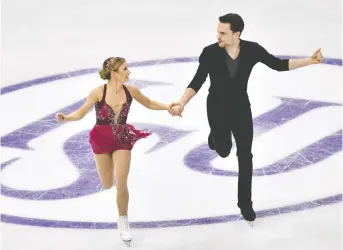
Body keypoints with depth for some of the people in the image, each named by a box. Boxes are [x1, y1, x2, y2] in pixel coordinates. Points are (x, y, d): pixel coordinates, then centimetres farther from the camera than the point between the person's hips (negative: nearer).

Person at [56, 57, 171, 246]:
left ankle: (123, 222, 14)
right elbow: (80, 113, -15)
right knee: (107, 185, 15)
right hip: (101, 140, -1)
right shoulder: (98, 92, -22)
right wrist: (65, 118, -34)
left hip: (122, 140, 1)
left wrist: (167, 107, -10)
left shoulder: (130, 91, -14)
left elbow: (149, 104, 3)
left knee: (121, 185, -6)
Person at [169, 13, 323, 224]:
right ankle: (216, 136, 37)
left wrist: (309, 61, -18)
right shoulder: (210, 53, -24)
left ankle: (245, 203, 18)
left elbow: (278, 65, -9)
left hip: (241, 107, 1)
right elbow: (197, 82, -19)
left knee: (245, 156, 3)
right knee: (223, 150, -3)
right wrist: (181, 103, -33)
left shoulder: (252, 50, -20)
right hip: (217, 108, -1)